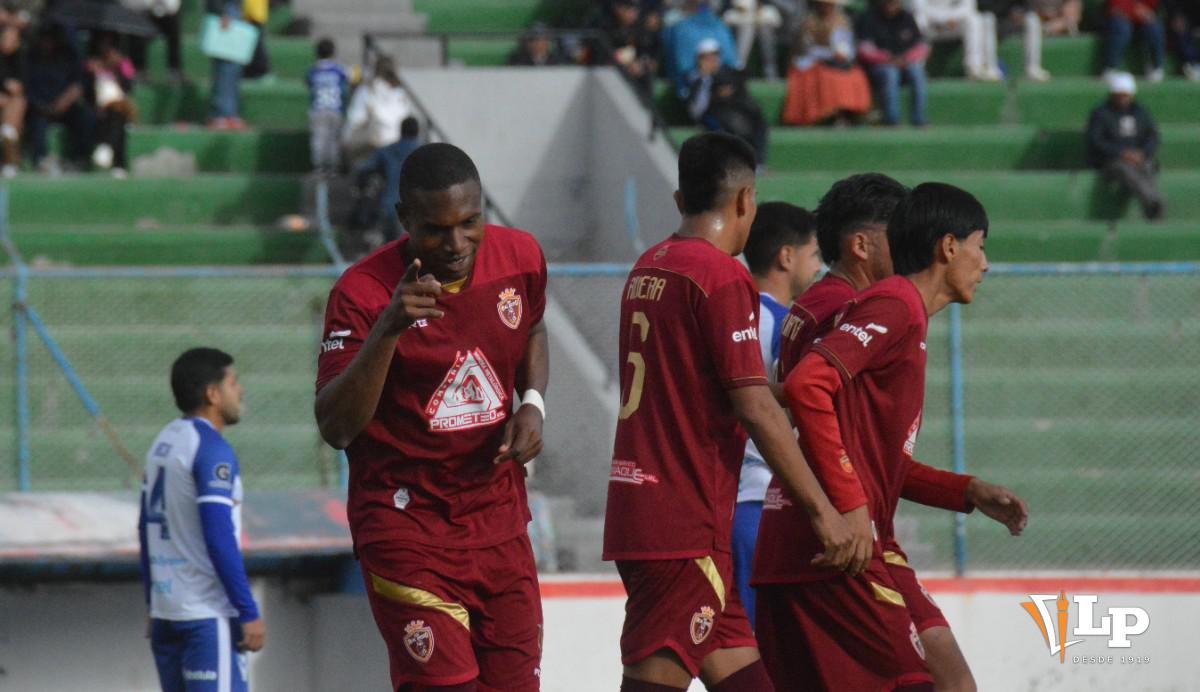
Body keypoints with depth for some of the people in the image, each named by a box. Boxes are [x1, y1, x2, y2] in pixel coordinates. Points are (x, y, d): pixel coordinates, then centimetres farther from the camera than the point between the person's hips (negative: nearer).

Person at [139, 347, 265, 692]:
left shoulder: (163, 443, 13)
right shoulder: (211, 450, -13)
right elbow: (220, 538, -19)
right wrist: (249, 613, -17)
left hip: (166, 611, 9)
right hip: (207, 613, -9)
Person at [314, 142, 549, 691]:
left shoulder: (520, 257, 0)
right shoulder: (363, 293, -16)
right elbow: (335, 428, -24)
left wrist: (533, 403, 3)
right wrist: (388, 328, -36)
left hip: (499, 522, 5)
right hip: (406, 521, -5)